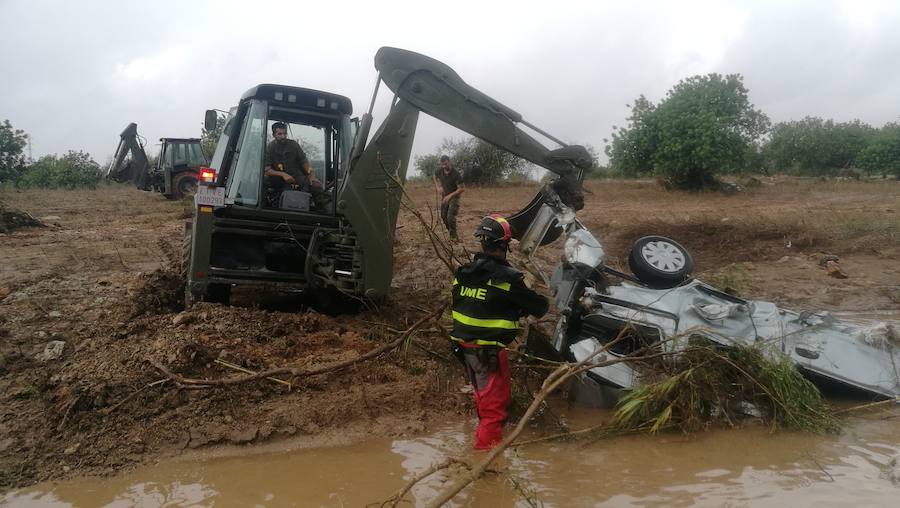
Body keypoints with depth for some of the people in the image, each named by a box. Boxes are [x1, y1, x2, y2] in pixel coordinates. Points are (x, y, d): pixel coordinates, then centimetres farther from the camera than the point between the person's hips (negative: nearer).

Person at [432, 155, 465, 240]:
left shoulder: (456, 174, -25)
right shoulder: (440, 171, -9)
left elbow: (462, 189, -24)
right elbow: (433, 176, 15)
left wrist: (450, 195, -27)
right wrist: (437, 187, 1)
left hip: (454, 197, -6)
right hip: (444, 197, 6)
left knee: (450, 216, -17)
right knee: (443, 216, 9)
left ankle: (454, 236, -6)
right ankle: (451, 232, 27)